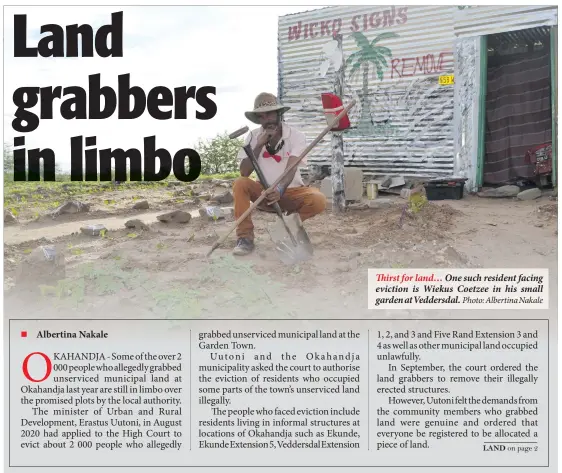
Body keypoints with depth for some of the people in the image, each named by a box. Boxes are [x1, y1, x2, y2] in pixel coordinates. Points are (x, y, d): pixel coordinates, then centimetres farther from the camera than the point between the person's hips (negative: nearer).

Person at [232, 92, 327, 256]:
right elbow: (244, 172, -13)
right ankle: (245, 237, -22)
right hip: (265, 191, 2)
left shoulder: (296, 136, -12)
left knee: (318, 201, -31)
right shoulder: (253, 136, -4)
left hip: (291, 191, -1)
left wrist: (280, 190, -48)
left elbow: (291, 169, -28)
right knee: (240, 183, -27)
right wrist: (259, 145, -23)